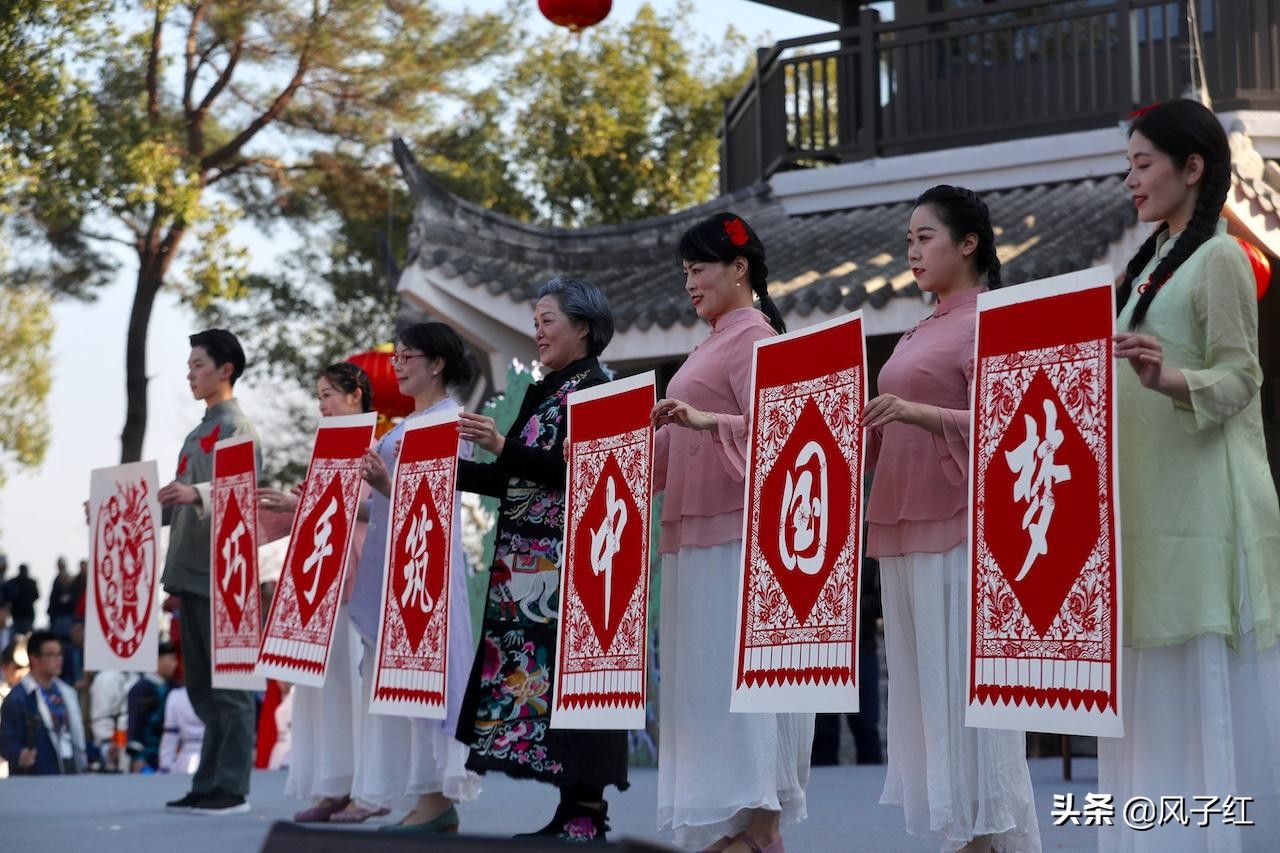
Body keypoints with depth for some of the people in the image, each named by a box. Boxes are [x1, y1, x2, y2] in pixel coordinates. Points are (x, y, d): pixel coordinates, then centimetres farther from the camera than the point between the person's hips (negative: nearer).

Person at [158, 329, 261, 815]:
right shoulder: (197, 433, 21)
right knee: (201, 686, 10)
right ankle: (207, 785, 14)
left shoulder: (238, 428, -5)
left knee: (229, 684, -7)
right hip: (191, 574, 9)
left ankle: (232, 788, -6)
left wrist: (197, 493, -36)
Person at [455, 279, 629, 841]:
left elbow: (573, 470, -18)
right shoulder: (543, 392, 19)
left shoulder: (594, 389, -6)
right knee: (537, 671, 5)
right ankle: (572, 808, 7)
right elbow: (512, 482, 18)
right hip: (530, 563, 9)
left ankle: (588, 808, -8)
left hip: (570, 562, -9)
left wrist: (503, 446, -24)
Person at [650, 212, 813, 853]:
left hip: (733, 531, -9)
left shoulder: (752, 337, -7)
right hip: (697, 530, 9)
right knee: (708, 674, 7)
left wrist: (705, 421, -34)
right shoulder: (717, 342, 20)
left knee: (731, 669, -10)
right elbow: (682, 447, 21)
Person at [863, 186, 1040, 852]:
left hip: (957, 524, -8)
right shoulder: (920, 333, 19)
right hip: (904, 524, 8)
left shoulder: (988, 323, -5)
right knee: (924, 684, 6)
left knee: (965, 680, -8)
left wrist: (921, 413, -26)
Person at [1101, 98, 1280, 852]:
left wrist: (1168, 380, -32)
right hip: (1147, 495, 9)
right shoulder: (1152, 261, 17)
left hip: (1203, 496, -9)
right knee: (1156, 678, 8)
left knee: (1215, 676, -6)